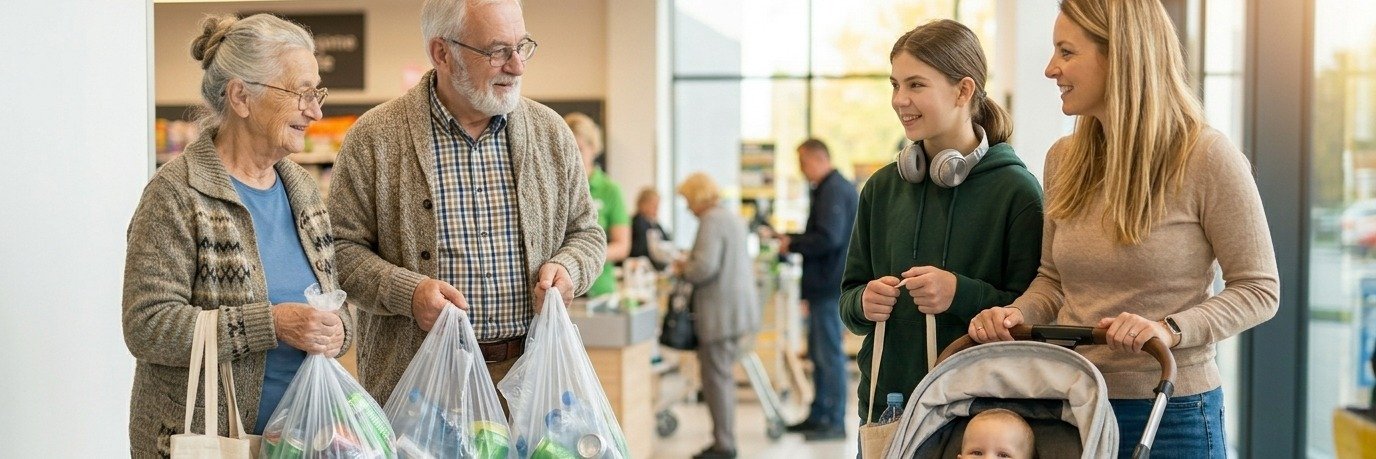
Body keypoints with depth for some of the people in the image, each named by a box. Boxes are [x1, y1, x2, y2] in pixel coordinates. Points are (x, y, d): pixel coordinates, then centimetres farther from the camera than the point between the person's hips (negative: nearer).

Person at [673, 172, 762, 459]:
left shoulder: (711, 220, -14)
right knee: (723, 375, 16)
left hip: (721, 311, -10)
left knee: (716, 377, -4)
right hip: (740, 306, 10)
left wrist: (683, 270, -4)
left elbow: (705, 266, -24)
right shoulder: (732, 217, 16)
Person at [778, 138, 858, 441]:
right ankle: (819, 416, 25)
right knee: (819, 353, 16)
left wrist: (792, 244, -13)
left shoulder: (833, 191, -16)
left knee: (830, 353, -5)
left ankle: (835, 422, 0)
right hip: (826, 284, 11)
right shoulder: (835, 187, 17)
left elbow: (828, 239, -25)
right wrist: (791, 240, 13)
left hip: (828, 287, -11)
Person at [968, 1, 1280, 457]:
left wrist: (1170, 329, -23)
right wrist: (1017, 314, -7)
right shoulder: (1063, 159, 5)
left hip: (1171, 412, -5)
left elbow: (1259, 289, -8)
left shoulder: (1207, 158, -11)